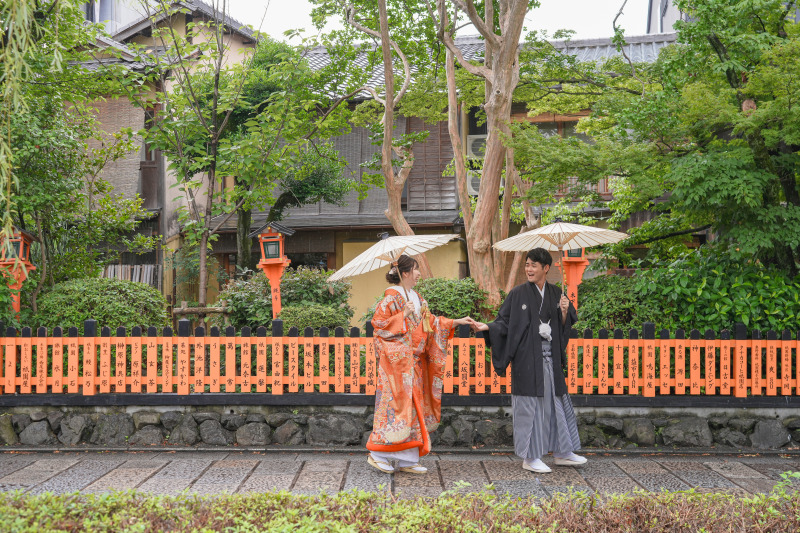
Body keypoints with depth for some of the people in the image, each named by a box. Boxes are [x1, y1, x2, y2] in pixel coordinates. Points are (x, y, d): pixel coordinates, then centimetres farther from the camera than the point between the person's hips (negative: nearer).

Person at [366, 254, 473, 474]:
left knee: (414, 406, 6)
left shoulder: (417, 298, 16)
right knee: (396, 404, -8)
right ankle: (377, 454, 1)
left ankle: (407, 460, 10)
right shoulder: (392, 296, -9)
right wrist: (403, 315, -19)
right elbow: (378, 321, -15)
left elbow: (431, 322, 19)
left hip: (414, 362, 8)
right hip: (396, 360, -8)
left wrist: (456, 322, 13)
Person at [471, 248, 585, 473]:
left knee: (556, 402, 12)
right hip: (527, 359, -5)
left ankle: (562, 453, 25)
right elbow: (504, 321, -4)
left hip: (550, 359, 5)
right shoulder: (518, 293, -4)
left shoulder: (556, 294, 8)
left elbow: (565, 327, 10)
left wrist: (565, 312, -9)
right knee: (530, 404, -2)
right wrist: (487, 327, -21)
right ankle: (530, 457, 8)